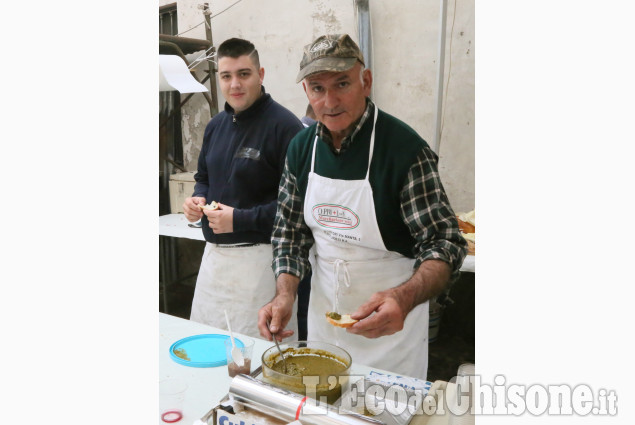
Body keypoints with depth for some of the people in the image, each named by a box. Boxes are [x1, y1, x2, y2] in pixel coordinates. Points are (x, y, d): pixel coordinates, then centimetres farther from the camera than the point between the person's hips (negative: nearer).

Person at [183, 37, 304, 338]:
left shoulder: (284, 125, -14)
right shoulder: (216, 125, 11)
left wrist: (241, 219, -19)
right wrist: (197, 200, 2)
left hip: (258, 255, -7)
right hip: (213, 254, 8)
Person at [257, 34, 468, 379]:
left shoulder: (406, 149, -21)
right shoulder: (301, 147, -4)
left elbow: (445, 245, -21)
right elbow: (290, 231, 3)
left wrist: (404, 298, -40)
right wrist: (284, 295, -12)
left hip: (389, 323, -4)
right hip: (322, 312, 5)